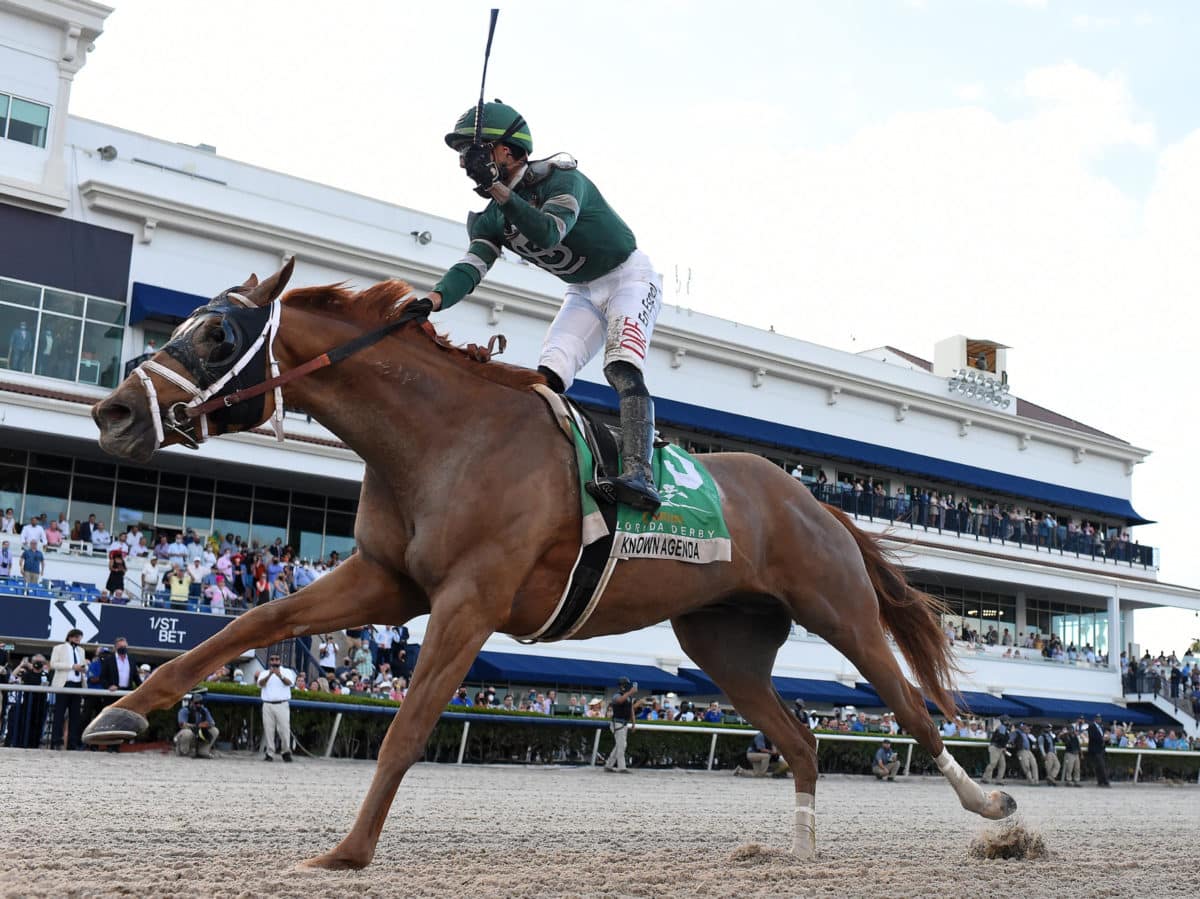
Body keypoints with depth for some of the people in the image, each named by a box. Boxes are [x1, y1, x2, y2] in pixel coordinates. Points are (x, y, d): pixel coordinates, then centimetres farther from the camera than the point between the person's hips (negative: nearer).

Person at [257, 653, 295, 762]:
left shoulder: (287, 672, 11)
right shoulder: (264, 673, 16)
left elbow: (289, 683, -9)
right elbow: (260, 684, -5)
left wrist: (280, 676, -30)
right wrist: (269, 674, -23)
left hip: (282, 704, -2)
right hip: (267, 705, 2)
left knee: (284, 728, -8)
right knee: (268, 729, -2)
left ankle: (286, 752, -1)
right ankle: (268, 753, 1)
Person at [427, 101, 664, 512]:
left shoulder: (561, 178, -22)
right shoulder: (490, 217, -2)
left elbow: (549, 234, -40)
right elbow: (471, 267, -17)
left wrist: (497, 190, -48)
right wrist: (432, 300, -37)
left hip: (630, 277, -7)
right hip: (583, 293, 8)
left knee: (621, 367, -28)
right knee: (546, 376, -10)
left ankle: (638, 476, -40)